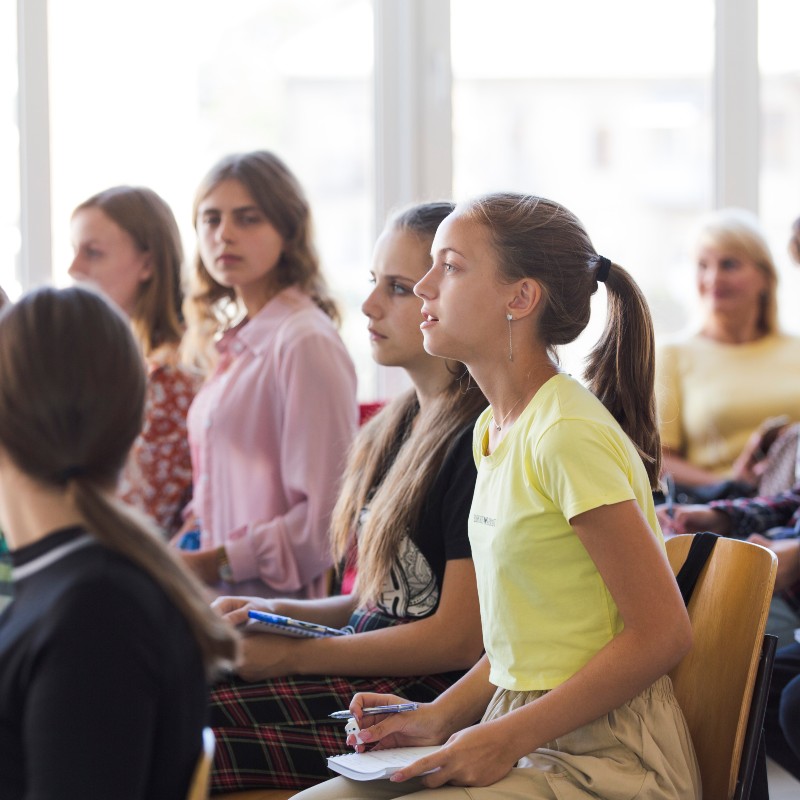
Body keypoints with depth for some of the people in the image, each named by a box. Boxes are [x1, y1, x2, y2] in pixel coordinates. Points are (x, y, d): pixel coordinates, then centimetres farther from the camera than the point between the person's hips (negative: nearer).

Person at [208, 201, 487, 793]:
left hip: (424, 699, -9)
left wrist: (292, 655, -12)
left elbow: (460, 638, -15)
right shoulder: (397, 429, 17)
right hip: (373, 675, 9)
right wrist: (278, 611, 6)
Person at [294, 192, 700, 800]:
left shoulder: (570, 435, -17)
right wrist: (440, 717, 4)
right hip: (527, 741, 8)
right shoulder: (495, 429, 11)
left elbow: (662, 633, -18)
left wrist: (506, 738, -16)